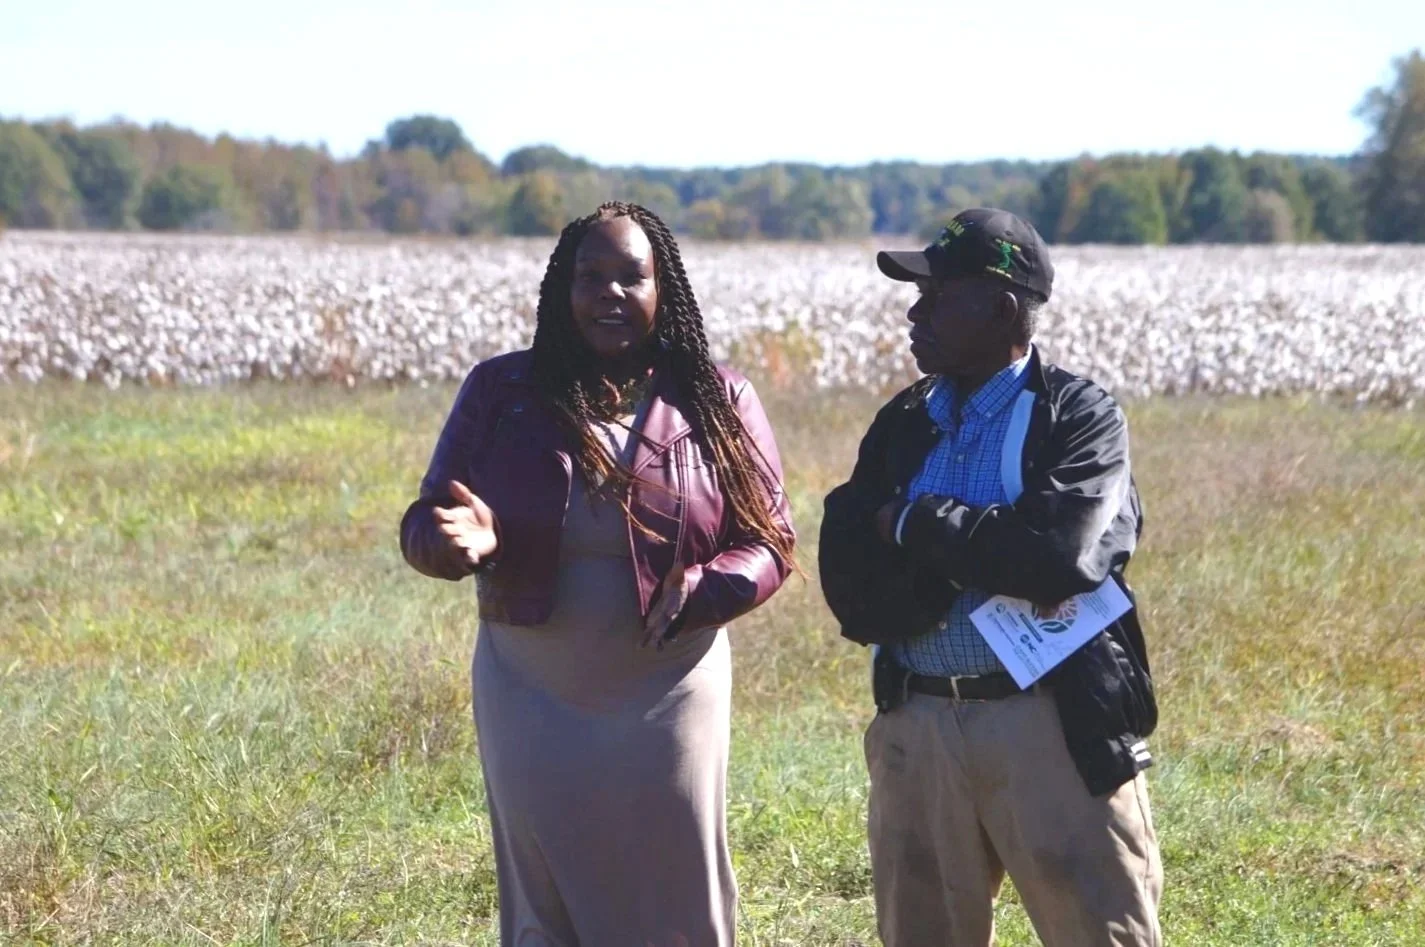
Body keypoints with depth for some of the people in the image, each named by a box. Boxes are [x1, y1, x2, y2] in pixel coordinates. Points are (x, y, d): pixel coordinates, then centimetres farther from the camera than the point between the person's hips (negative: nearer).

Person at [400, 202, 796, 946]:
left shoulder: (717, 401, 0)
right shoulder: (500, 390, 0)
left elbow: (769, 541, -1)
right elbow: (423, 525, 0)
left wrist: (700, 594, -22)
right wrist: (464, 539, -25)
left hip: (669, 701, 0)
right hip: (533, 702, 1)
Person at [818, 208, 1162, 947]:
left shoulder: (1080, 417, -4)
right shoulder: (901, 424, 9)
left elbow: (1056, 556, -22)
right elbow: (851, 592, -2)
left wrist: (917, 525, -10)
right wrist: (987, 552, -14)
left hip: (1056, 725, -5)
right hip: (916, 727, 5)